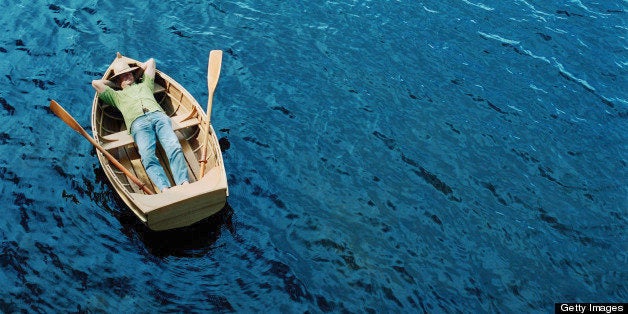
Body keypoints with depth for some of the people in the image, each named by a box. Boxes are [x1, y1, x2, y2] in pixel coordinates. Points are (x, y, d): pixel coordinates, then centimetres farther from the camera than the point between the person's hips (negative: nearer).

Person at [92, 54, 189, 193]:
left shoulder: (144, 85, 42)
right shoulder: (117, 95, 38)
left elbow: (151, 61, 50)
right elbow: (95, 83, 32)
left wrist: (135, 73, 56)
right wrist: (114, 84, 43)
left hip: (158, 115, 2)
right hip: (138, 123, -2)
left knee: (174, 147, -29)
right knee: (147, 157, -32)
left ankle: (184, 184, -47)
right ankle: (165, 189, -51)